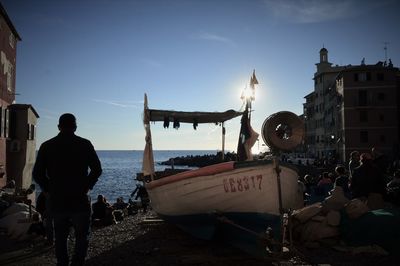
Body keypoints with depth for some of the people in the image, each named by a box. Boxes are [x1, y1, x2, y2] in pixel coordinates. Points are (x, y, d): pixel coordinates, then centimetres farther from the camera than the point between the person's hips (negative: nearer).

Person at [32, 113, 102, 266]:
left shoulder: (47, 146, 1)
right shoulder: (84, 144, -4)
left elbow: (37, 174, 0)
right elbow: (97, 170, -7)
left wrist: (49, 190, 10)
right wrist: (86, 186, 5)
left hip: (56, 201, 3)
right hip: (79, 200, -2)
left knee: (60, 237, 17)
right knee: (82, 236, 9)